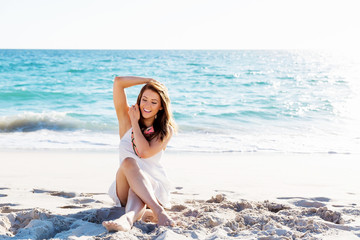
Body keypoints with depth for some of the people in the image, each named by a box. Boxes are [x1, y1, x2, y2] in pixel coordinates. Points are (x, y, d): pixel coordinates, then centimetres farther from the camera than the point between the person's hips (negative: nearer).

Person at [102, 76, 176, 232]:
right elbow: (118, 82, 0)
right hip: (125, 189, 1)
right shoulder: (127, 121, 7)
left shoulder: (166, 130, 2)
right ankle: (158, 211, -53)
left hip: (154, 188, -1)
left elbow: (144, 152, -16)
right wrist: (149, 80, 6)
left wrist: (135, 122, -4)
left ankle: (129, 217, -68)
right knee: (128, 162, -33)